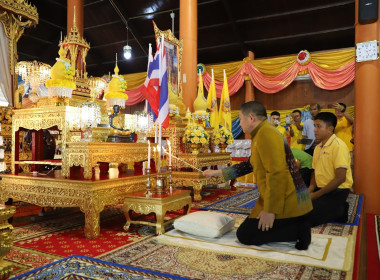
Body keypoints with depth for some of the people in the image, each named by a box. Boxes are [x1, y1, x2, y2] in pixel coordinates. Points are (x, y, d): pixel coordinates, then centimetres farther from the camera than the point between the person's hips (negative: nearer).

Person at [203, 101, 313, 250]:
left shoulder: (266, 134, -20)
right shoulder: (262, 134, 14)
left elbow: (277, 173, -27)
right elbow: (249, 164, 21)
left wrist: (270, 210, -22)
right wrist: (217, 172, 23)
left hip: (285, 203, -10)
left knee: (245, 235, -3)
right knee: (248, 227, 22)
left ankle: (300, 230, -5)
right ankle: (298, 226, 11)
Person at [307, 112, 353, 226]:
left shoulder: (338, 145, -14)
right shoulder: (318, 147, 13)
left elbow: (340, 178, -20)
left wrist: (316, 195, -16)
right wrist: (310, 190, -2)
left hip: (337, 192, -8)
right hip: (321, 189, 8)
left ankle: (339, 211, 0)